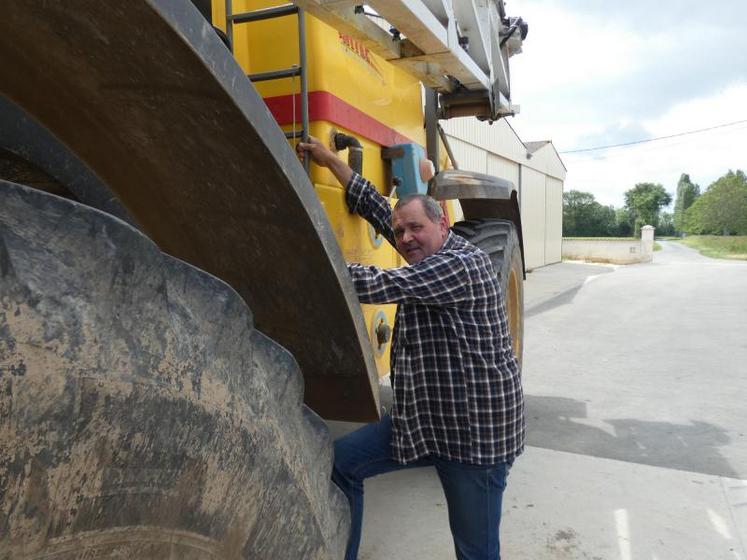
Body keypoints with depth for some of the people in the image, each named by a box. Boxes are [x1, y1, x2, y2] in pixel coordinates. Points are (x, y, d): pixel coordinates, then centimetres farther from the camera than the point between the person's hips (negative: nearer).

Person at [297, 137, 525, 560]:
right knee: (339, 463, 7)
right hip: (421, 418, 9)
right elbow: (379, 210, 11)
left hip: (474, 431, -9)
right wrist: (332, 162, 13)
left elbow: (379, 286, -25)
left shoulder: (460, 264, -19)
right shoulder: (429, 259, 9)